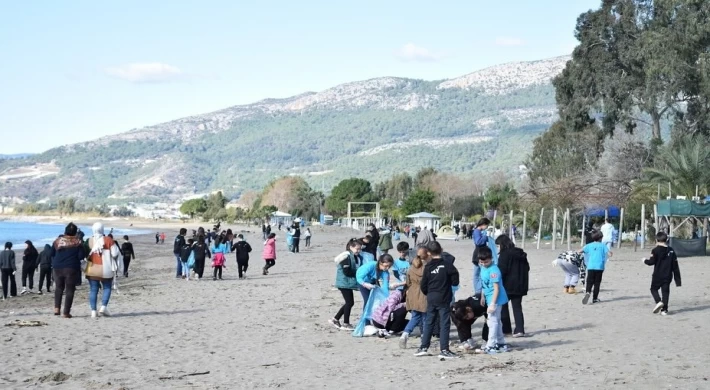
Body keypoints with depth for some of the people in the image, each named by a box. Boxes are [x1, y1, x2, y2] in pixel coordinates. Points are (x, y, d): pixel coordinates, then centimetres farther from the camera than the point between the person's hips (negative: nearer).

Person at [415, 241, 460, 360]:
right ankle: (444, 350, -1)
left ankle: (423, 348, 18)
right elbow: (455, 282, -8)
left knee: (428, 323, 14)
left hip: (431, 299, 3)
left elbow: (423, 286, 1)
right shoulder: (447, 265, -11)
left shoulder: (428, 267, -2)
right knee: (444, 324, 0)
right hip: (444, 299, -3)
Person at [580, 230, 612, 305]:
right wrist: (611, 253, 18)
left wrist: (585, 251, 27)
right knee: (597, 283, 8)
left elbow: (580, 251, 6)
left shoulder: (589, 245, 8)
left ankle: (588, 292, -28)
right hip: (599, 267, -1)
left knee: (589, 282, 0)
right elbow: (610, 254, -6)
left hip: (590, 267, 1)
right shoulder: (603, 246, 2)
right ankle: (595, 298, 10)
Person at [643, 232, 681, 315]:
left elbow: (651, 262, -15)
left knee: (654, 289, 12)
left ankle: (659, 301, -14)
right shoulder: (671, 251, 6)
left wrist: (645, 261, 9)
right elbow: (675, 266, 8)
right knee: (665, 291, 8)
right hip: (668, 276, 4)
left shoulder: (656, 250, -10)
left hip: (657, 275, -4)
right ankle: (664, 309, 3)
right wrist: (677, 280, 12)